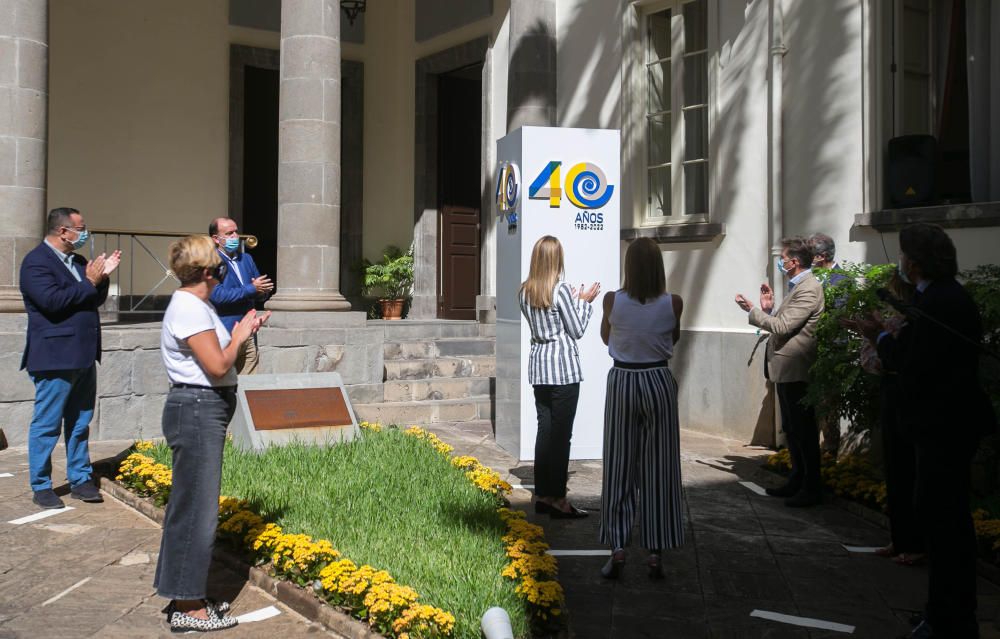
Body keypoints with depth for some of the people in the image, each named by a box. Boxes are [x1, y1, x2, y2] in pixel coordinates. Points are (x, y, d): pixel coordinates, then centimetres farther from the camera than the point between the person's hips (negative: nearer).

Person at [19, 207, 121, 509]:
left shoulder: (77, 261, 16)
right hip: (55, 357, -8)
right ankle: (41, 487, 12)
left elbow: (95, 301, 15)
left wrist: (102, 277, -2)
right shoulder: (36, 261, -10)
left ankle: (80, 480, 23)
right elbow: (52, 301, -22)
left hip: (83, 356, 8)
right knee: (47, 425, 2)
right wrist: (89, 282, -16)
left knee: (80, 423, 14)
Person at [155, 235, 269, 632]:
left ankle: (185, 597, 27)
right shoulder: (189, 309, -17)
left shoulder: (196, 306, 15)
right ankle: (187, 609, 5)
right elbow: (217, 366, -21)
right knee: (197, 510, -4)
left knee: (190, 507, 16)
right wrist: (239, 336, -6)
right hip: (197, 411, -11)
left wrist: (243, 334, 8)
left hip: (202, 412, 11)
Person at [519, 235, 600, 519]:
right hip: (563, 366, -7)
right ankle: (558, 500, 2)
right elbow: (577, 330, -6)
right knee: (561, 434, -2)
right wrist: (584, 301, 7)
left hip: (538, 365, 7)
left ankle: (542, 495, 16)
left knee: (544, 429, 11)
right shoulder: (560, 290, -12)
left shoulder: (525, 292, 7)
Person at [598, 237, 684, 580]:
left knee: (619, 466, 8)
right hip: (658, 382, 0)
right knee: (658, 468, 7)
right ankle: (655, 553, 12)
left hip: (622, 382, 0)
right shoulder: (673, 303, -8)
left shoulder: (613, 300, -9)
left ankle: (617, 549, 9)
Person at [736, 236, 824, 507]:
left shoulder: (809, 289, -17)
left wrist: (752, 310, -14)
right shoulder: (798, 286, 16)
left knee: (803, 430, -3)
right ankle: (797, 481, 27)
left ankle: (811, 489, 5)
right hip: (786, 369, 10)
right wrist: (768, 308, 3)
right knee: (792, 429, 17)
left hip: (796, 370, -10)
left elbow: (782, 326, -22)